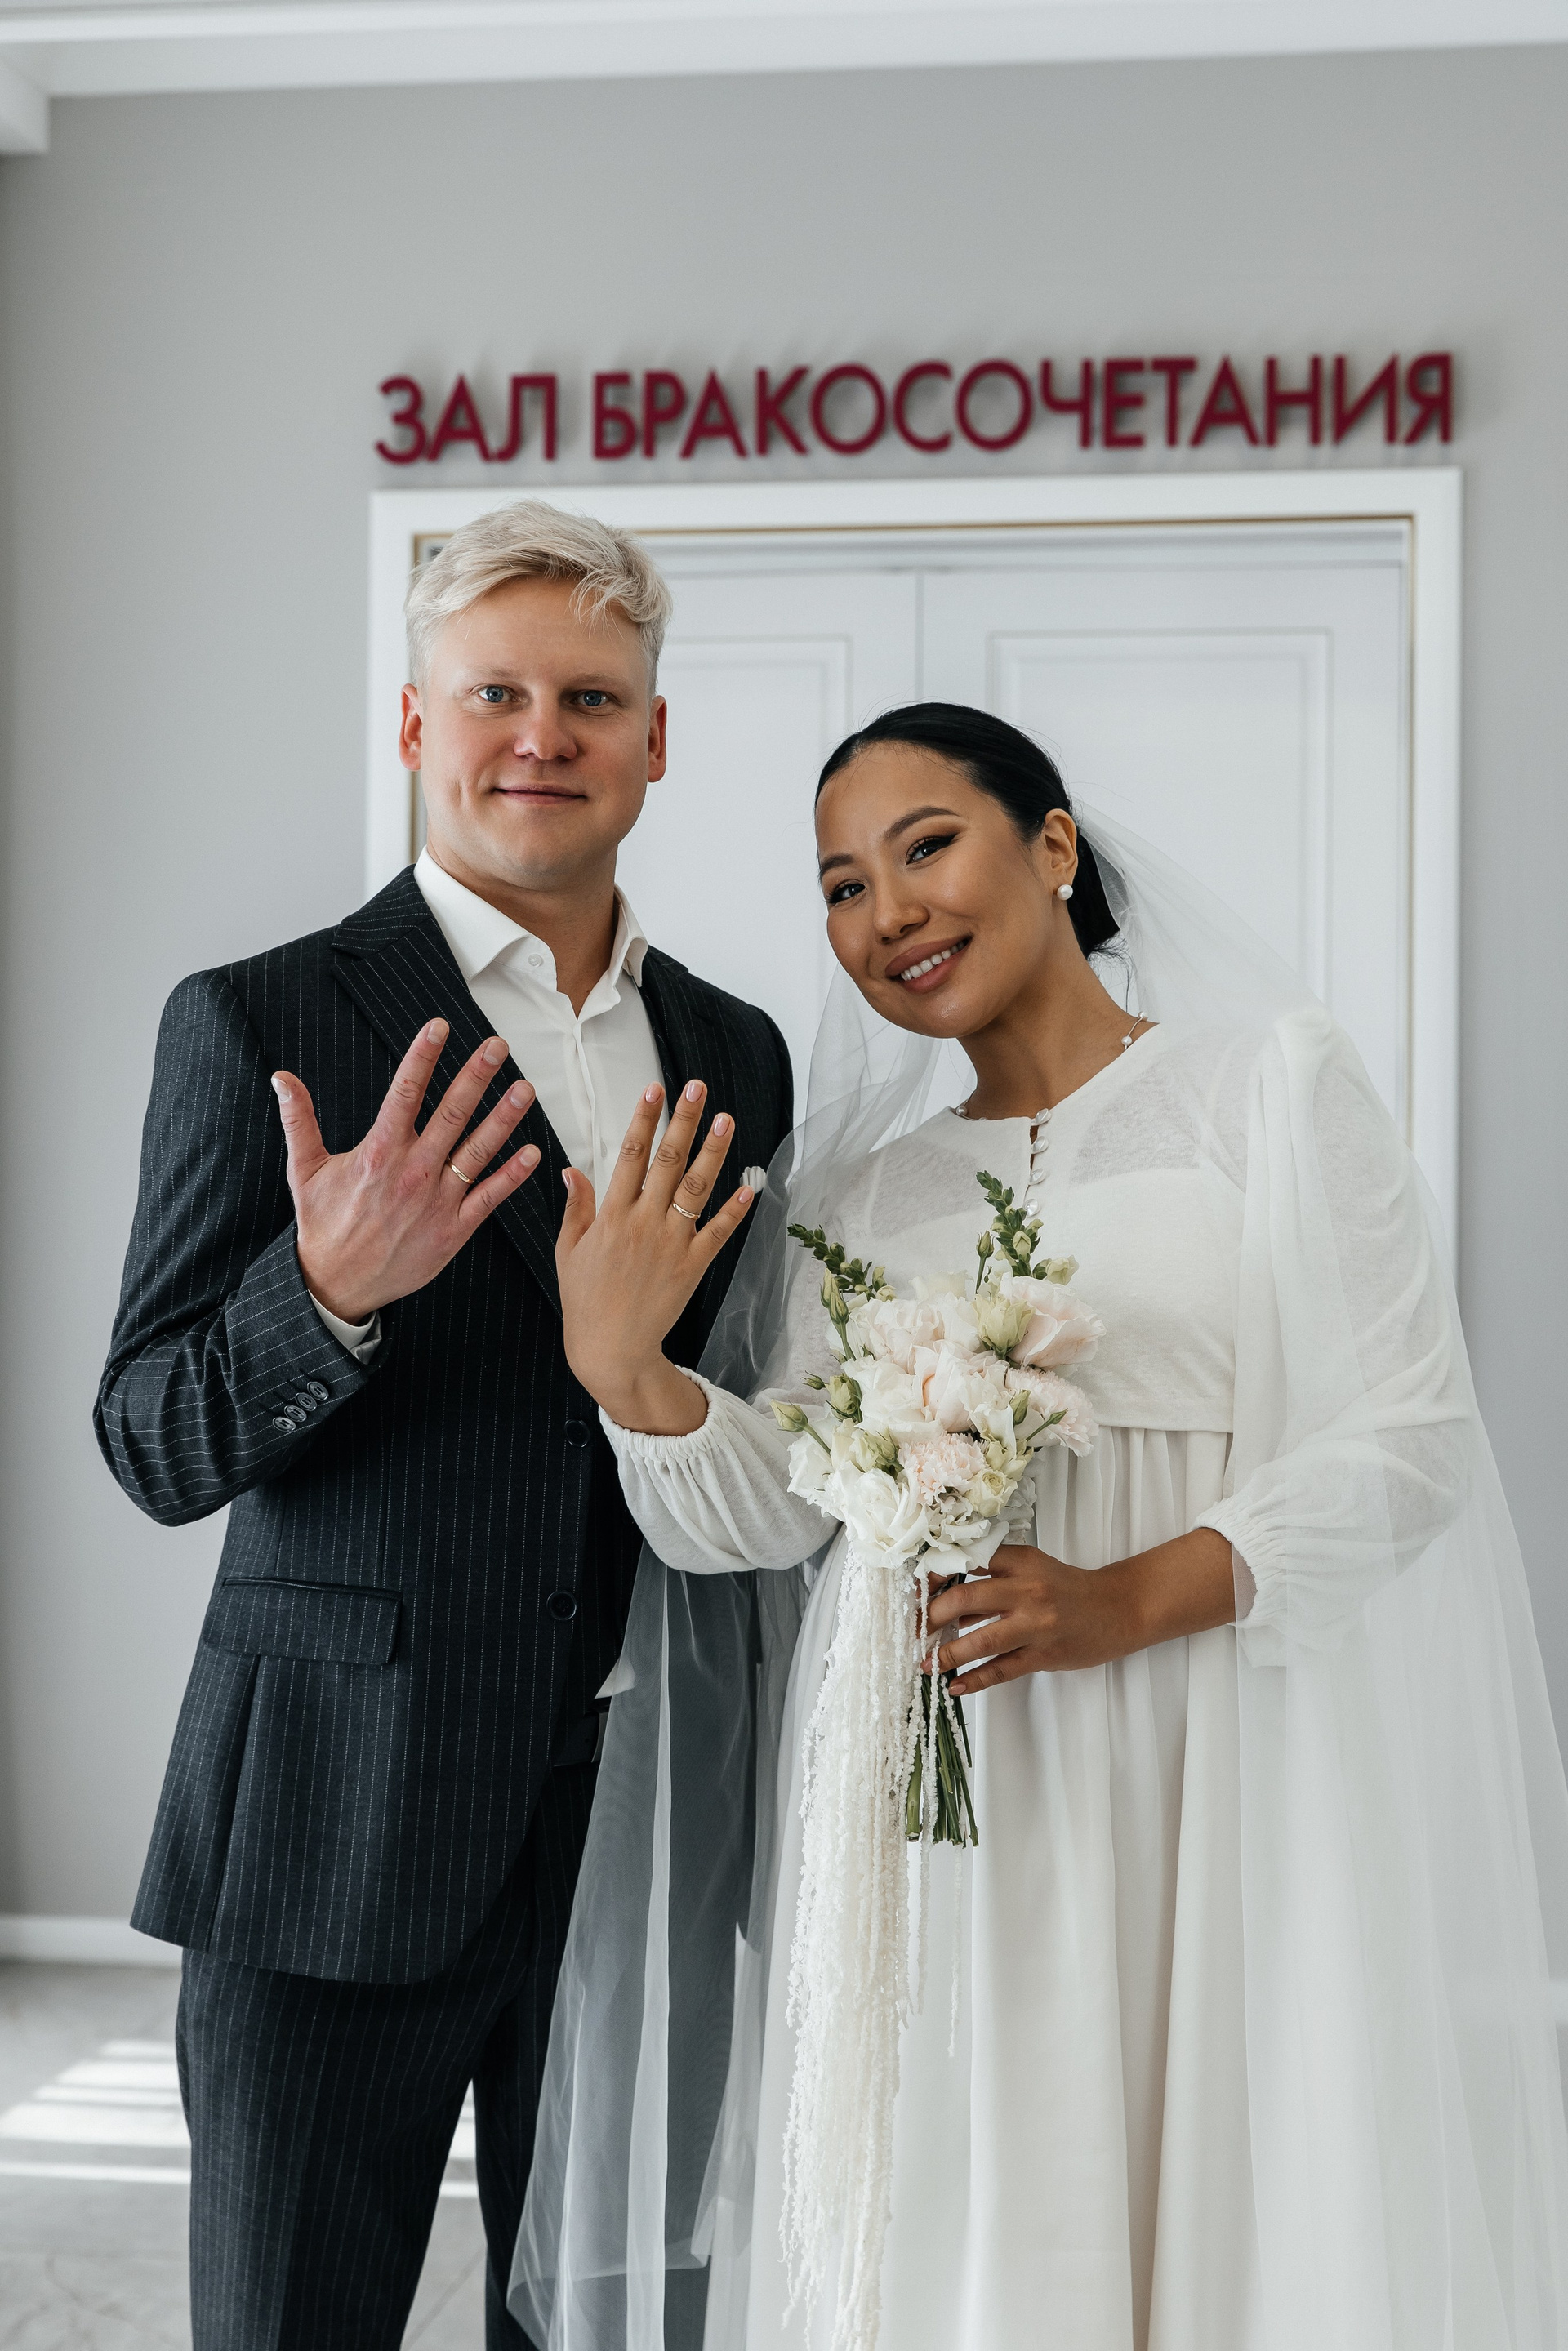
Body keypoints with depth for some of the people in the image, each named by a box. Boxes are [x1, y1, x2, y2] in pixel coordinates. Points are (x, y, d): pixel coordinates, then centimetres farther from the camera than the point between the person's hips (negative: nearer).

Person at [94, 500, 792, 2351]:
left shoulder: (734, 1054, 10)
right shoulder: (256, 1024, -5)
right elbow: (152, 1448, -8)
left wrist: (660, 1337, -3)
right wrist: (334, 1288, -25)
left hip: (647, 1830, 4)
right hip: (340, 1841, -4)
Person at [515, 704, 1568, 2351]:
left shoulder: (1267, 1085, 2)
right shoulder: (859, 1187, 14)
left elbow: (1410, 1431, -6)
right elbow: (775, 1497, 4)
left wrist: (1132, 1599, -19)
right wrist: (627, 1372, -15)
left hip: (1210, 1781, -3)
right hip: (930, 1798, 3)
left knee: (1223, 2207, 0)